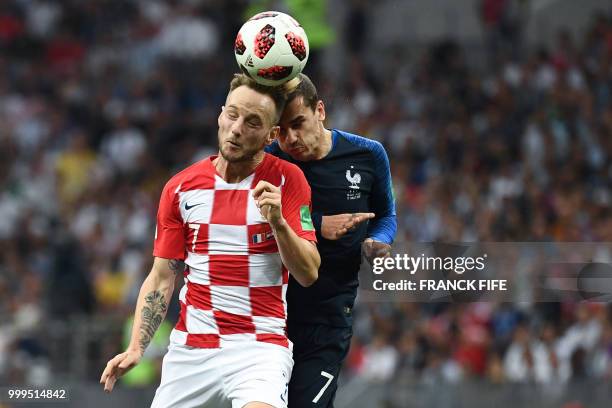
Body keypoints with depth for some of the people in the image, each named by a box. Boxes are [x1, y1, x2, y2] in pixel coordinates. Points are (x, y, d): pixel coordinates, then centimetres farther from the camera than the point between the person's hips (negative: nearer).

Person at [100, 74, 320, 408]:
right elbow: (161, 279, 9)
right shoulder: (180, 188, 6)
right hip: (190, 348, 4)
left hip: (259, 346, -4)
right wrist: (136, 348, -1)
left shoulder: (287, 180, -2)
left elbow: (308, 274, -7)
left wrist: (277, 222, -23)